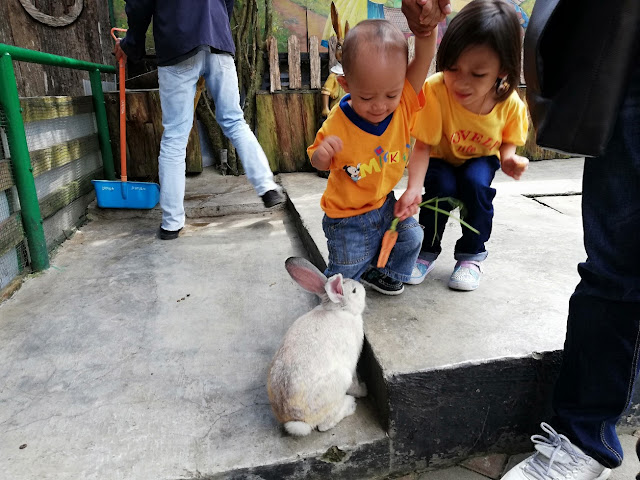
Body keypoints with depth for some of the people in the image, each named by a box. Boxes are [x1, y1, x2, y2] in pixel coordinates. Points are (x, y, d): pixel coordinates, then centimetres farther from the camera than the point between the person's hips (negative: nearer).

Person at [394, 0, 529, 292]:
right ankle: (428, 251, -1)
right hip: (441, 158, -1)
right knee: (442, 187, -29)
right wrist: (414, 188, -42)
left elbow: (508, 141, -4)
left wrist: (508, 159, -26)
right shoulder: (435, 90, -33)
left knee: (476, 183, -28)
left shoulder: (510, 104, -23)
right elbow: (423, 146, -29)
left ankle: (472, 255, -5)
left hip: (481, 159, 2)